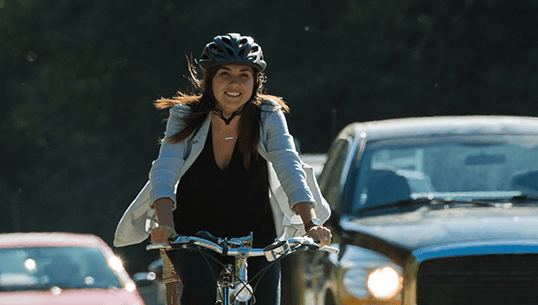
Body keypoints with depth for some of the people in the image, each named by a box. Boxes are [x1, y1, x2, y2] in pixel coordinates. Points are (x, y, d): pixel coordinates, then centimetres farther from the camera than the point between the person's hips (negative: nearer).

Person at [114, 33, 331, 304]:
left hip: (255, 236, 2)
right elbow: (165, 170, -22)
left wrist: (311, 223, -37)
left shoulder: (269, 116, -9)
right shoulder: (185, 118, -10)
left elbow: (290, 168, -21)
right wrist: (165, 223, -41)